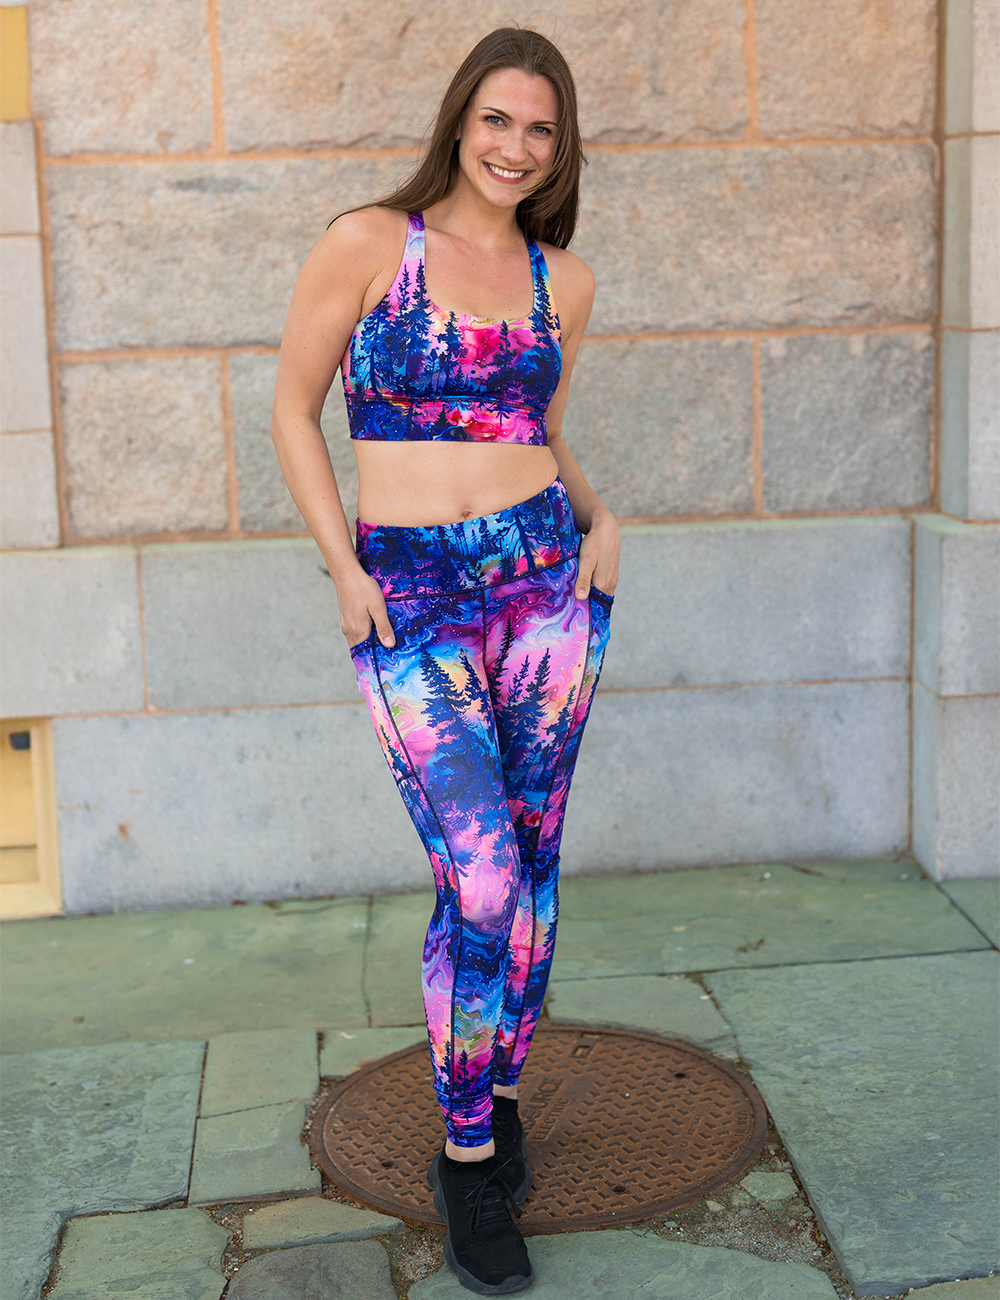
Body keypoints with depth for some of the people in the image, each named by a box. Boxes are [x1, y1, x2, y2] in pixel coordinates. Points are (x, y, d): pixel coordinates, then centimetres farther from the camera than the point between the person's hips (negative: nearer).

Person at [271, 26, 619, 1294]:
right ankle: (467, 1156, 8)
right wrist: (344, 571, -6)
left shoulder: (562, 279, 9)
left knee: (531, 861, 9)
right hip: (413, 596, -4)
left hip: (545, 573, 4)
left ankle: (496, 1085, 30)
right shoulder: (367, 243, -4)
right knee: (482, 881, -10)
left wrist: (598, 514, 3)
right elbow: (293, 410, 1)